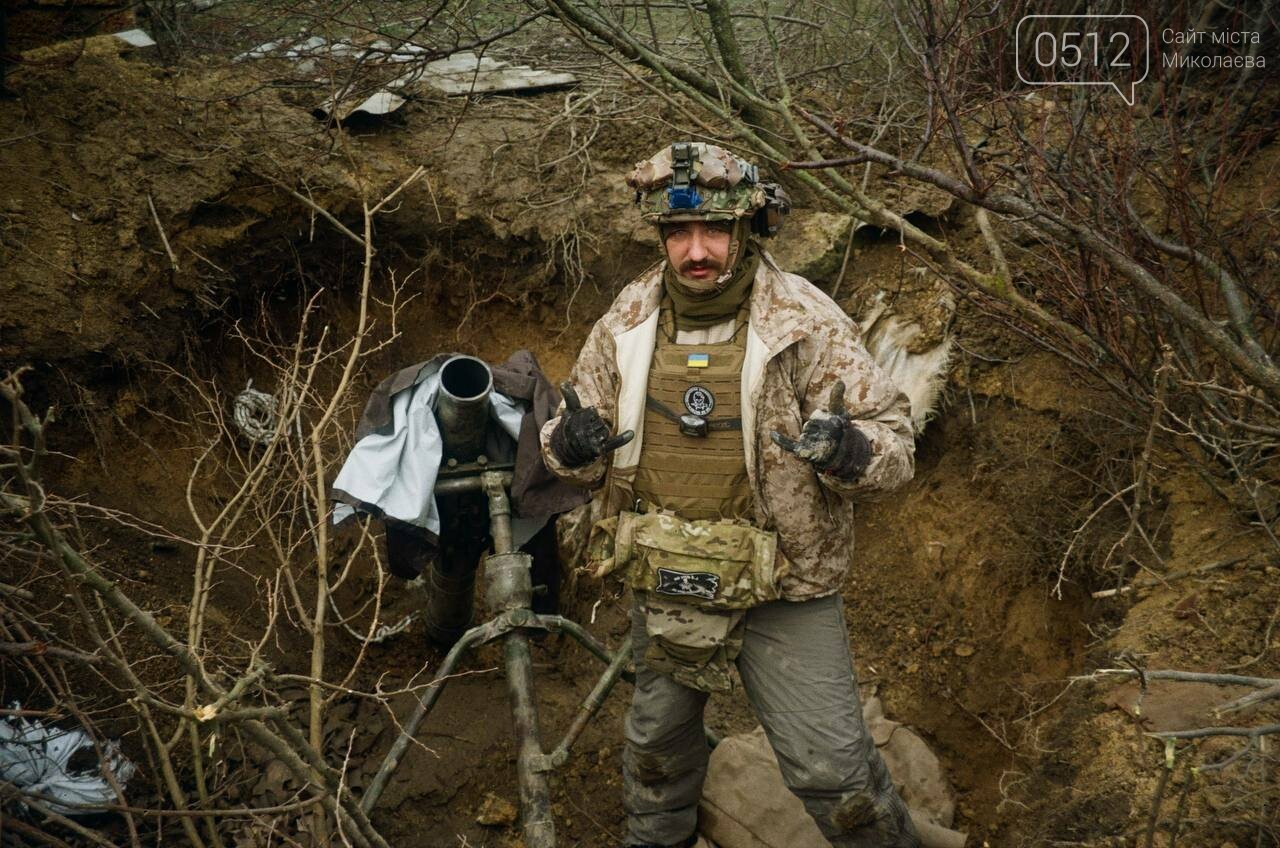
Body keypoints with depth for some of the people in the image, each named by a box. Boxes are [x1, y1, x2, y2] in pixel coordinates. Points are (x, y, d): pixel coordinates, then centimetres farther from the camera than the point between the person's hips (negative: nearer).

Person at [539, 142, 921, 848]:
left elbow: (894, 441, -12)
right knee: (659, 736, 26)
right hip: (663, 587, 4)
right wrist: (571, 446, -17)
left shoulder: (805, 322, -13)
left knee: (828, 768, 2)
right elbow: (574, 446, 7)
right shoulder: (626, 323, -2)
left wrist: (850, 452, -34)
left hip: (784, 590, -4)